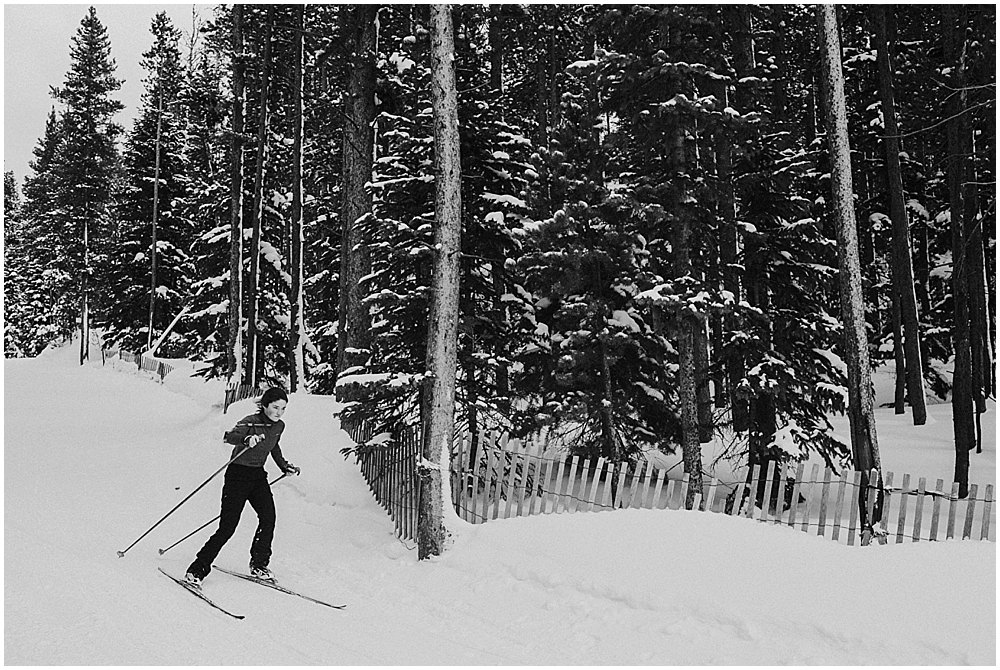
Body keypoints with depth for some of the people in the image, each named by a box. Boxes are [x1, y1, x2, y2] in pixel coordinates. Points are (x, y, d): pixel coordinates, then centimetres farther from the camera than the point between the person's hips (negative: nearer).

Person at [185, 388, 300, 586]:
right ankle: (197, 570, 3)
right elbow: (230, 436, -36)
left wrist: (285, 466, 25)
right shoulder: (250, 422, -18)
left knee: (268, 518, -11)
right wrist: (247, 439, -55)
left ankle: (258, 565, 6)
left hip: (258, 476, 6)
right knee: (227, 527, -9)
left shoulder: (278, 426, 3)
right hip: (238, 475, -6)